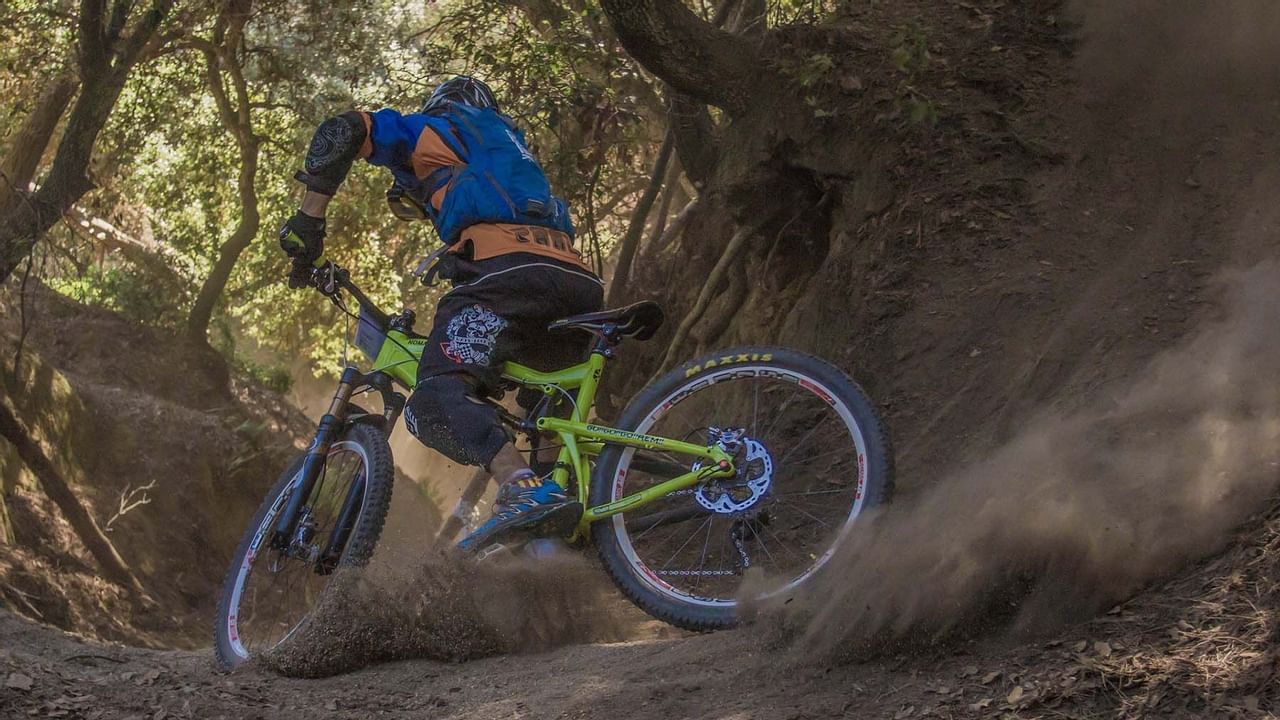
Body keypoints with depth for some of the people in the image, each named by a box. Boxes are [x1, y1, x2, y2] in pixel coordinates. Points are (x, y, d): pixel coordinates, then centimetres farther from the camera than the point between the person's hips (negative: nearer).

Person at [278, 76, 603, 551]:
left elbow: (342, 132, 9)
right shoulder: (509, 143, 43)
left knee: (436, 401, -20)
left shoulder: (430, 130, 24)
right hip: (577, 280, 7)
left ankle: (524, 489, -44)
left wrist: (308, 219, 12)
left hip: (505, 269, -7)